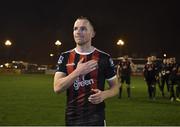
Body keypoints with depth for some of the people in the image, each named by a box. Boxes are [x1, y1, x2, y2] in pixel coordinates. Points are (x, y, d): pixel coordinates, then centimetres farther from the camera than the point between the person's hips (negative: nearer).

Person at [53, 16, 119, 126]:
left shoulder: (104, 58, -3)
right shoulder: (65, 57, 3)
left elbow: (115, 86, 5)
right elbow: (57, 88, -8)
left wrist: (104, 95, -16)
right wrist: (77, 72, -21)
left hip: (95, 117, -2)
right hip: (72, 117, 2)